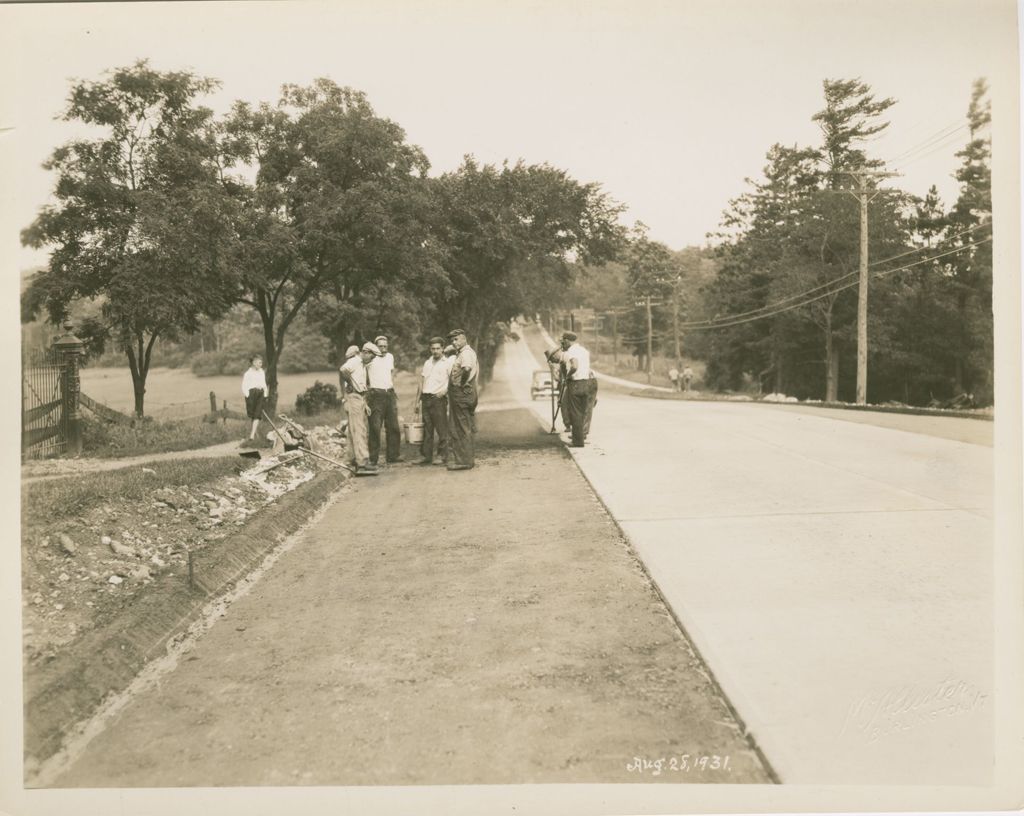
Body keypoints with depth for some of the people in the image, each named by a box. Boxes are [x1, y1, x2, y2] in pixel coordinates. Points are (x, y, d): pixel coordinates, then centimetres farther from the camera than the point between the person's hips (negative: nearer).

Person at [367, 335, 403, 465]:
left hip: (390, 394, 6)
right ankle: (373, 458, -2)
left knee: (393, 426, 7)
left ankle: (393, 455, 16)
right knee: (375, 427, -7)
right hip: (376, 395, -6)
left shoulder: (390, 356, 12)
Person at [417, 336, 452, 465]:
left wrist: (445, 391, -21)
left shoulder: (448, 362, 1)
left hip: (438, 398, -6)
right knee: (426, 429, 7)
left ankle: (442, 457, 1)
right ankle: (426, 456, 11)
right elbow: (422, 381, 20)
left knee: (442, 430, -4)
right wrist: (420, 399, 13)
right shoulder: (427, 362, 18)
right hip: (426, 398, 6)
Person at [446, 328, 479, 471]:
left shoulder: (466, 352, -13)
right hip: (457, 394, 10)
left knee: (463, 428, -5)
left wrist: (462, 383, -22)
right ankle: (456, 459, 21)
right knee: (455, 428, 14)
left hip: (462, 394, -10)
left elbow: (467, 368, -33)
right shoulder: (460, 354, 19)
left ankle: (464, 461, -1)